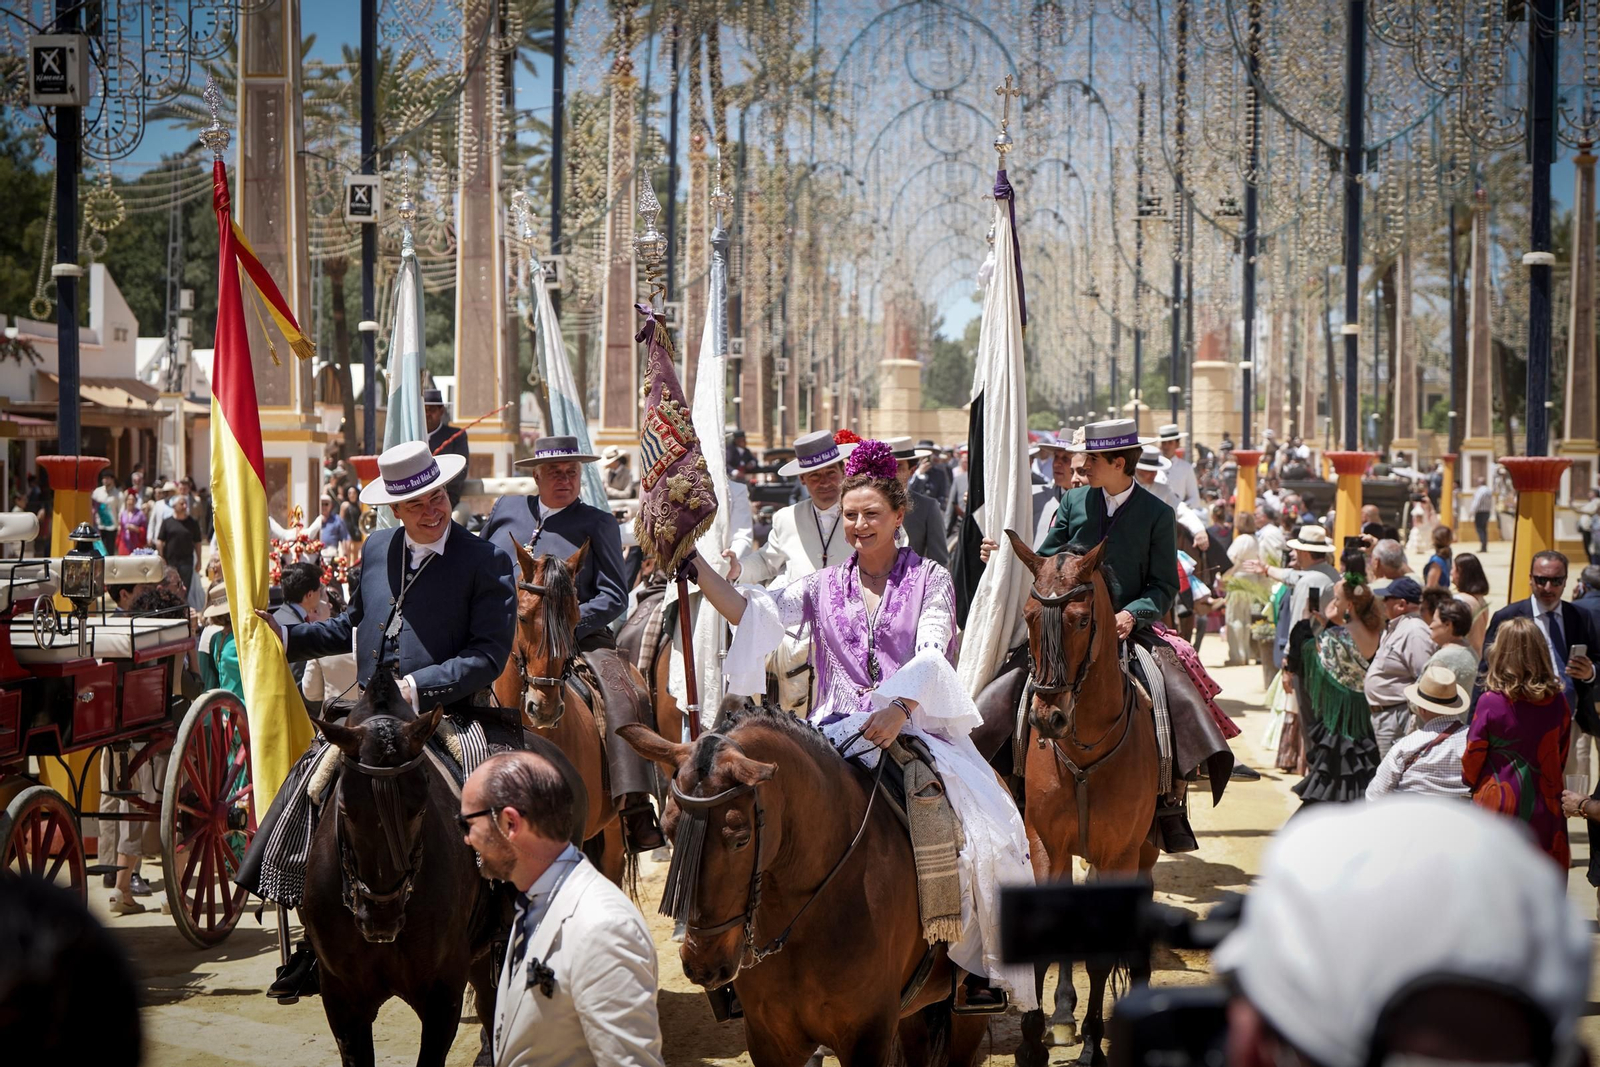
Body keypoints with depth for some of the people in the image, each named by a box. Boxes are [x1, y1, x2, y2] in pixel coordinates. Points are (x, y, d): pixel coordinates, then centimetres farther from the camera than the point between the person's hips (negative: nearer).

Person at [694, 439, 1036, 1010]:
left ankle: (981, 960, -4)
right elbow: (752, 612, -1)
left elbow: (931, 653, -11)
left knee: (987, 831, -22)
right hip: (839, 729, 2)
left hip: (918, 726, -2)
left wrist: (899, 709, -30)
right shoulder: (824, 585, 13)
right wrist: (694, 564, -14)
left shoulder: (931, 579, 5)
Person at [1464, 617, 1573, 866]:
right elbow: (1562, 758, 8)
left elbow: (1473, 758, -4)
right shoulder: (1558, 702, -4)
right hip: (1544, 806, 3)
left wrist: (1471, 783, 17)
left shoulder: (1490, 702, -14)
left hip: (1499, 802, -3)